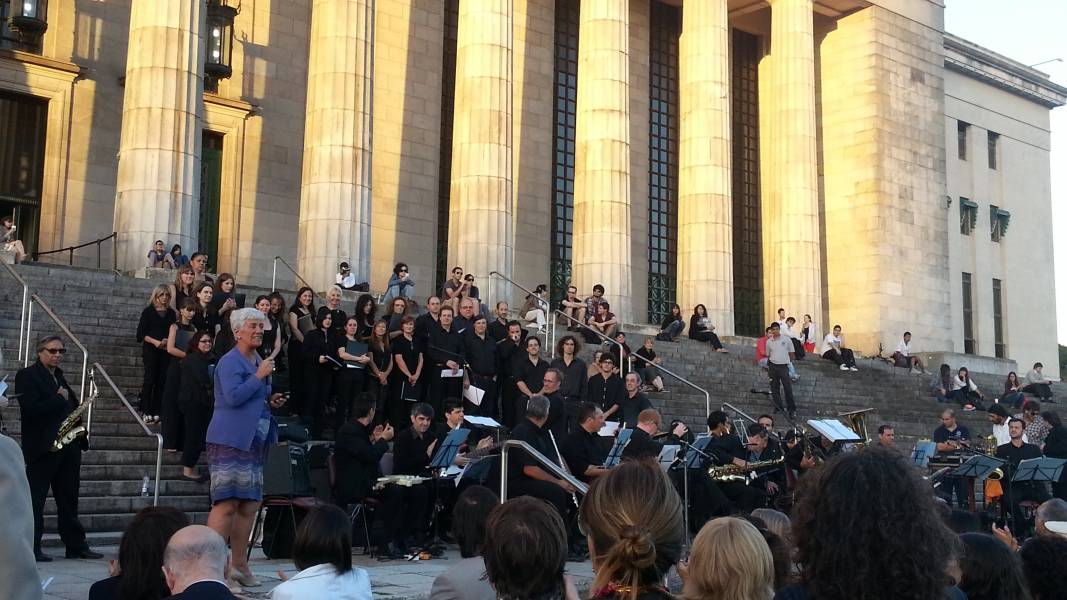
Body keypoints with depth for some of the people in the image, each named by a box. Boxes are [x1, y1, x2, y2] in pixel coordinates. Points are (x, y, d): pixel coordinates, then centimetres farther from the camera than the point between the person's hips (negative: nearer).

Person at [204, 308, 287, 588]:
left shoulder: (259, 362, 19)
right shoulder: (230, 361, -8)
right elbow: (233, 397, -22)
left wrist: (270, 402, 12)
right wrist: (259, 376, -17)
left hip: (254, 442, 9)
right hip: (230, 440, -9)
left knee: (249, 505, 8)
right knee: (227, 503, -13)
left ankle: (239, 564, 14)